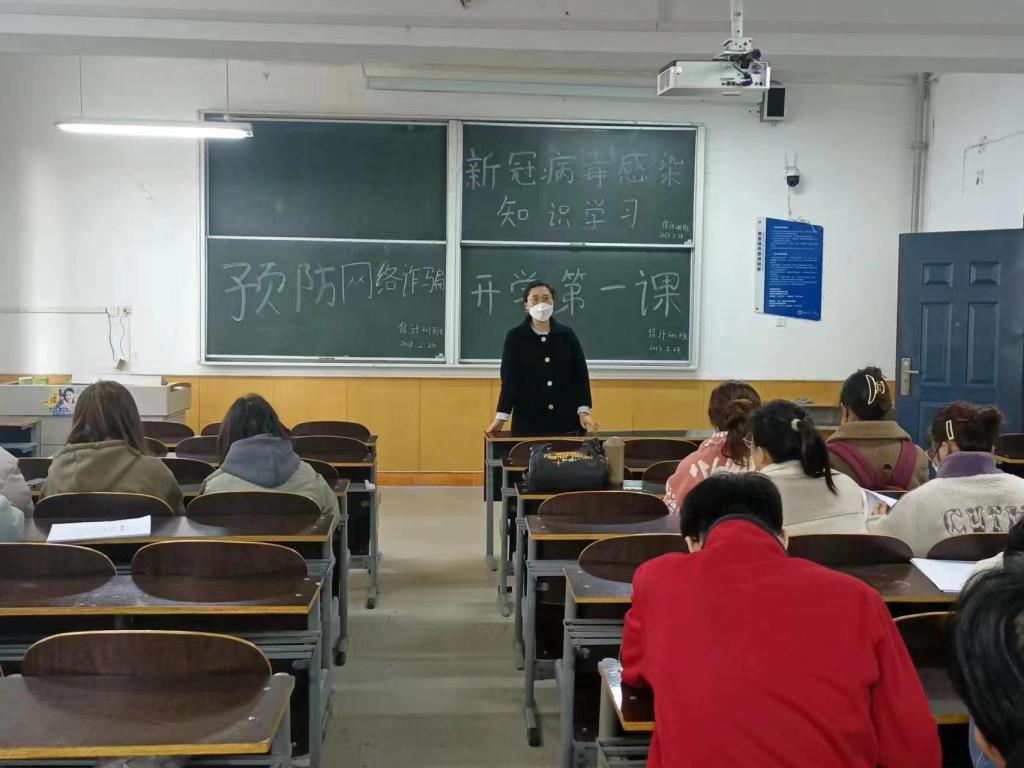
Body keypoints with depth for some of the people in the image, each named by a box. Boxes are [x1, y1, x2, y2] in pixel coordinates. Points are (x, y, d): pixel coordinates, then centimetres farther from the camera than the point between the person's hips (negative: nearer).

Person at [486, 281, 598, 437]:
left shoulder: (567, 334, 5)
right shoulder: (515, 336, 0)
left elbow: (580, 374, 4)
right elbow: (509, 378, -4)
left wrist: (584, 412, -5)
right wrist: (501, 417, -13)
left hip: (566, 421, 2)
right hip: (528, 421, -2)